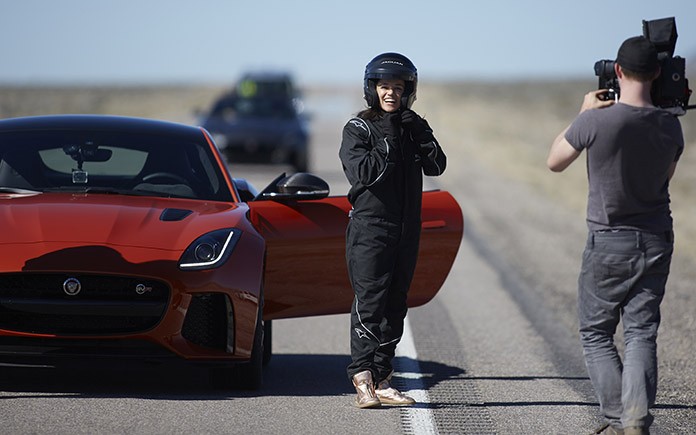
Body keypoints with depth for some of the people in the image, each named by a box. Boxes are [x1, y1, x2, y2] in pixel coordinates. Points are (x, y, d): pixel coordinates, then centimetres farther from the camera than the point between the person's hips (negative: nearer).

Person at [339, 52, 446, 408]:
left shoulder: (412, 127, 12)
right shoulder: (358, 129, -3)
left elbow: (436, 167, 2)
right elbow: (361, 174, -15)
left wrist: (421, 135, -11)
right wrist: (388, 143, -18)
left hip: (406, 230, 6)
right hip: (370, 228, -6)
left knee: (394, 305, 7)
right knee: (369, 303, -12)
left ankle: (380, 380, 12)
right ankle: (363, 381, -14)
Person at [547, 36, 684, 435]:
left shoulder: (596, 121, -16)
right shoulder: (670, 125, -4)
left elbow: (555, 162, 1)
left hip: (609, 242, -3)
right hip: (657, 241, 3)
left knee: (596, 333, 10)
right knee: (642, 334, 5)